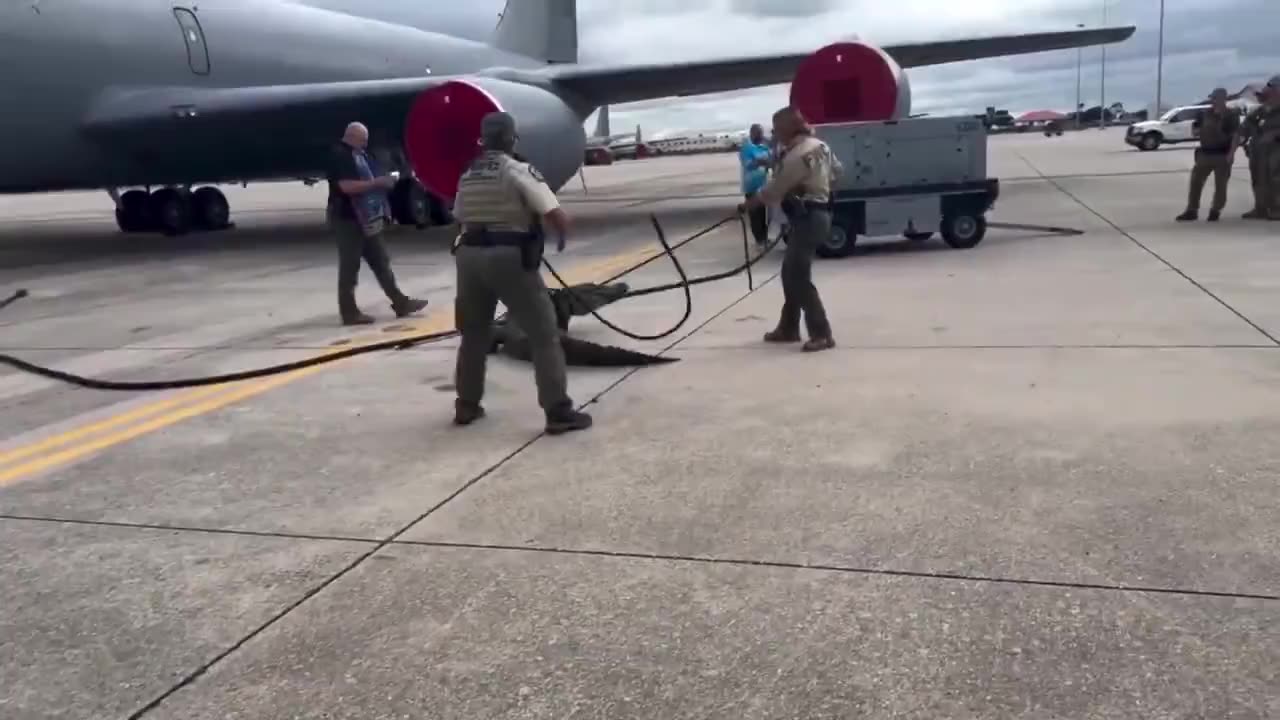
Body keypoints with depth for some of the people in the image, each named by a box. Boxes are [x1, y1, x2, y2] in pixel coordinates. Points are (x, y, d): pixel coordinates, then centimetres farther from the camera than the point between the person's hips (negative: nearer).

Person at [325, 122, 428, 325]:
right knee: (350, 266, -3)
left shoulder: (360, 154, 15)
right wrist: (377, 182, -21)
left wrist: (383, 182, 10)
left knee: (381, 261, 11)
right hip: (348, 219, -10)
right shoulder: (340, 156, -14)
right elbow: (347, 186, -26)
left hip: (365, 219, 10)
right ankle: (349, 312, 3)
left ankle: (400, 303, 15)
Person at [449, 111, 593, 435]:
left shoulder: (467, 176, 14)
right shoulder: (519, 171, -6)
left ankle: (466, 406, 28)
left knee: (474, 334, 20)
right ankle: (558, 412, -3)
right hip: (509, 258, -6)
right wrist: (562, 234, 9)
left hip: (469, 256, 6)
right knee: (544, 334, 0)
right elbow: (558, 216, -12)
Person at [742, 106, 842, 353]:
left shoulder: (797, 155, -19)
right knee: (791, 273, 15)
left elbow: (773, 190, -16)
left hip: (807, 218, -10)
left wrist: (746, 205, -5)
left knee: (799, 277, -10)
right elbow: (837, 169, 25)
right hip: (817, 213, 10)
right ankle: (789, 328, 24)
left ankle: (822, 334, -9)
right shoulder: (819, 145, 10)